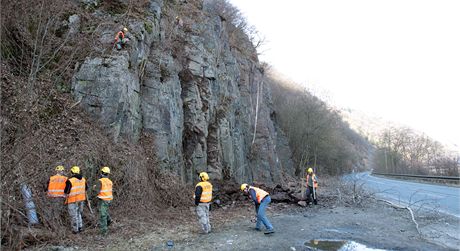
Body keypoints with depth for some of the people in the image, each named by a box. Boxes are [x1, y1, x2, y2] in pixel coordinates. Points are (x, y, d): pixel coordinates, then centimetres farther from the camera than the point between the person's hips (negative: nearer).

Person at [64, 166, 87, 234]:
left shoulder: (70, 181, -19)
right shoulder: (83, 179, 1)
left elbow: (66, 191, -14)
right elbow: (86, 188, 13)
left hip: (73, 200, -6)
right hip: (81, 199, 6)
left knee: (73, 215, 5)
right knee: (78, 213, 22)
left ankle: (75, 229, 10)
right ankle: (80, 226, 20)